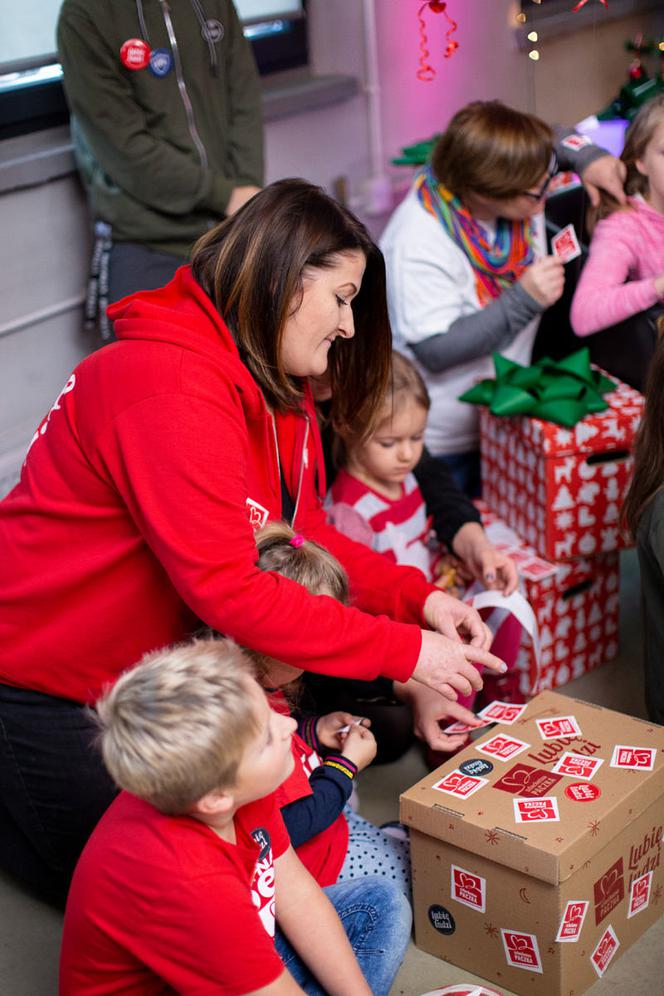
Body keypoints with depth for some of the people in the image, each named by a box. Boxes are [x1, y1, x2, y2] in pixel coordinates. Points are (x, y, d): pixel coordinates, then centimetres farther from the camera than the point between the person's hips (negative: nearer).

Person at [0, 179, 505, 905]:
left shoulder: (274, 384, 1)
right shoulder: (168, 383, -30)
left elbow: (304, 535, 4)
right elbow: (223, 585, -33)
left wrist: (420, 598, -11)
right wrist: (402, 651, -29)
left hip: (149, 662, 9)